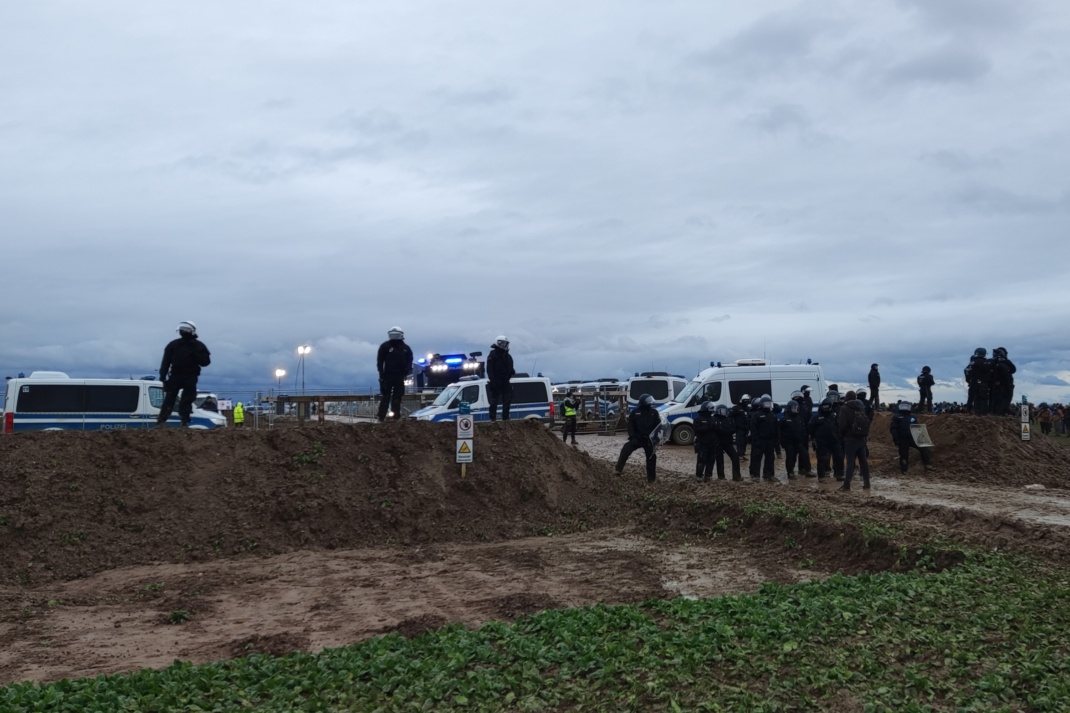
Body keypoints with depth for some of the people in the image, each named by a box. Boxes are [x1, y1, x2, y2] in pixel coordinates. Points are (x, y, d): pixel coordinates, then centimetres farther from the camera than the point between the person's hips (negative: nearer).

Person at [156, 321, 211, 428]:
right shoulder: (173, 345, 4)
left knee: (187, 400, 0)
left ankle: (185, 422, 4)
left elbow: (206, 361, -2)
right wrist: (163, 375, -7)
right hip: (175, 375, 0)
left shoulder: (199, 346, 4)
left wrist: (195, 355, -18)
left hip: (190, 378, 0)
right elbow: (166, 361, 2)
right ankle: (160, 421, -2)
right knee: (169, 399, -2)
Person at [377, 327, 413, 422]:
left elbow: (409, 361, 9)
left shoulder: (406, 348, 9)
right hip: (388, 375, -3)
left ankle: (397, 417, 10)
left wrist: (406, 372, -8)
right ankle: (381, 418, -5)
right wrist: (382, 373, -11)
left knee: (397, 397, 6)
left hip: (400, 376, 3)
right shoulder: (385, 346, 1)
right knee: (385, 397, -4)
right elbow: (380, 361, -1)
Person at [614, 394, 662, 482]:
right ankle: (619, 470, -21)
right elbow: (630, 425, 1)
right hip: (637, 438, -1)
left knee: (651, 458, 6)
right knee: (625, 450, -21)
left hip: (649, 440, 1)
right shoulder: (635, 413, 0)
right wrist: (632, 436, -12)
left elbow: (658, 426, 5)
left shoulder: (654, 412, 2)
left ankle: (651, 478, 18)